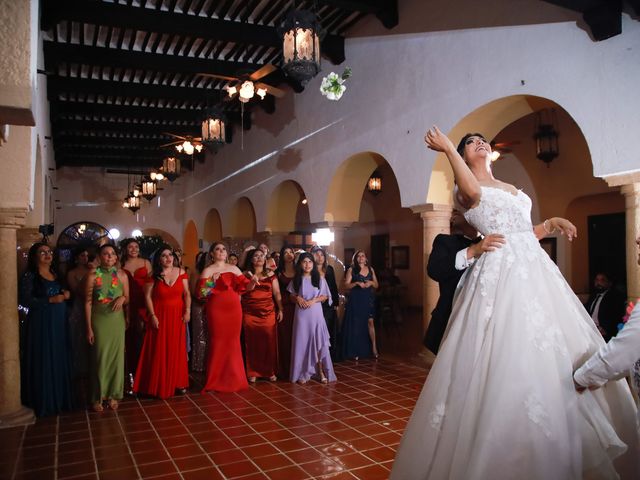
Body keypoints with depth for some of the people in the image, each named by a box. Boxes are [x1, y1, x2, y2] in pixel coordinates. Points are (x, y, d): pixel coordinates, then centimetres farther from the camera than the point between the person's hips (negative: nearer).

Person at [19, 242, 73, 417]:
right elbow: (24, 300, -15)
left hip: (59, 322, 6)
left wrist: (67, 294, 0)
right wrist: (51, 300, -19)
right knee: (43, 362, -1)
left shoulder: (56, 274, 14)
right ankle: (43, 402, 10)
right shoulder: (30, 276, -6)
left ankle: (60, 398, 18)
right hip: (41, 323, -6)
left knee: (60, 360, 8)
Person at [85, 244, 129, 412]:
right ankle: (98, 396, 16)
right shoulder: (93, 276, -5)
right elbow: (88, 302, -5)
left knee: (116, 356, 7)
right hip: (99, 320, -2)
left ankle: (113, 394, 20)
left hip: (117, 321, 2)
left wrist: (122, 298, -14)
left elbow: (128, 299, 11)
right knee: (99, 358, 2)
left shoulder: (122, 275, 2)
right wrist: (89, 328, -8)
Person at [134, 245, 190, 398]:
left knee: (177, 350, 8)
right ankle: (160, 385, 11)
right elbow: (148, 296, -4)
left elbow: (187, 293, 2)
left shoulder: (181, 272, 1)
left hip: (177, 316, 2)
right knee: (159, 351, 2)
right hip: (160, 317, -2)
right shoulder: (154, 275, -3)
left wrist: (187, 311, -6)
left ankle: (178, 383, 18)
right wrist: (153, 315, -11)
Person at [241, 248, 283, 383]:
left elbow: (277, 293, 8)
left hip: (268, 313, 1)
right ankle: (253, 372, 13)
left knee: (269, 342, 0)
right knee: (252, 343, 1)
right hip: (250, 314, -1)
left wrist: (280, 309, 3)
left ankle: (270, 371, 13)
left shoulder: (271, 274, 9)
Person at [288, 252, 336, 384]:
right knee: (302, 342, 1)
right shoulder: (296, 279, 7)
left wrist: (313, 300, -12)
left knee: (318, 342, -1)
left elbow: (325, 296, 3)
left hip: (316, 313, -1)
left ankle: (321, 372, 5)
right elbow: (292, 296, 11)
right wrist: (298, 298, -10)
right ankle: (303, 373, 7)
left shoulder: (319, 278, 3)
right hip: (301, 314, 1)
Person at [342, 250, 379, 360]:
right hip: (355, 300, -2)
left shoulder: (370, 269, 10)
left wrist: (371, 282, -8)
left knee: (370, 322, -3)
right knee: (356, 324, 0)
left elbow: (376, 285, 13)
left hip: (368, 299, 3)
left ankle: (373, 347, 5)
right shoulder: (351, 270, 1)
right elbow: (346, 285, -5)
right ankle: (355, 350, 8)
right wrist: (357, 283, -19)